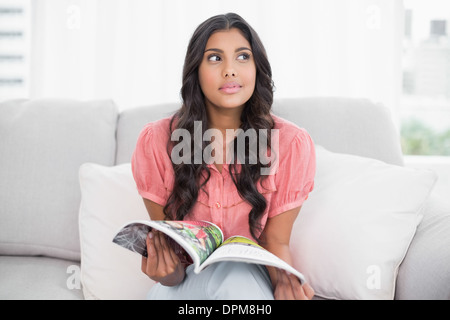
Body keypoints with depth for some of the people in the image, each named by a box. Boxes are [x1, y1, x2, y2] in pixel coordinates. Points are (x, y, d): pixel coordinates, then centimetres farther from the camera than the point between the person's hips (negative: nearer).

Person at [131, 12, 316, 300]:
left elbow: (275, 241, -5)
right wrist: (169, 274, -29)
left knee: (238, 278, -35)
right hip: (187, 280, 0)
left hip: (251, 278, 1)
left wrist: (285, 280, -28)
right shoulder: (156, 140, -10)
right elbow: (165, 240, -5)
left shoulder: (290, 143, -13)